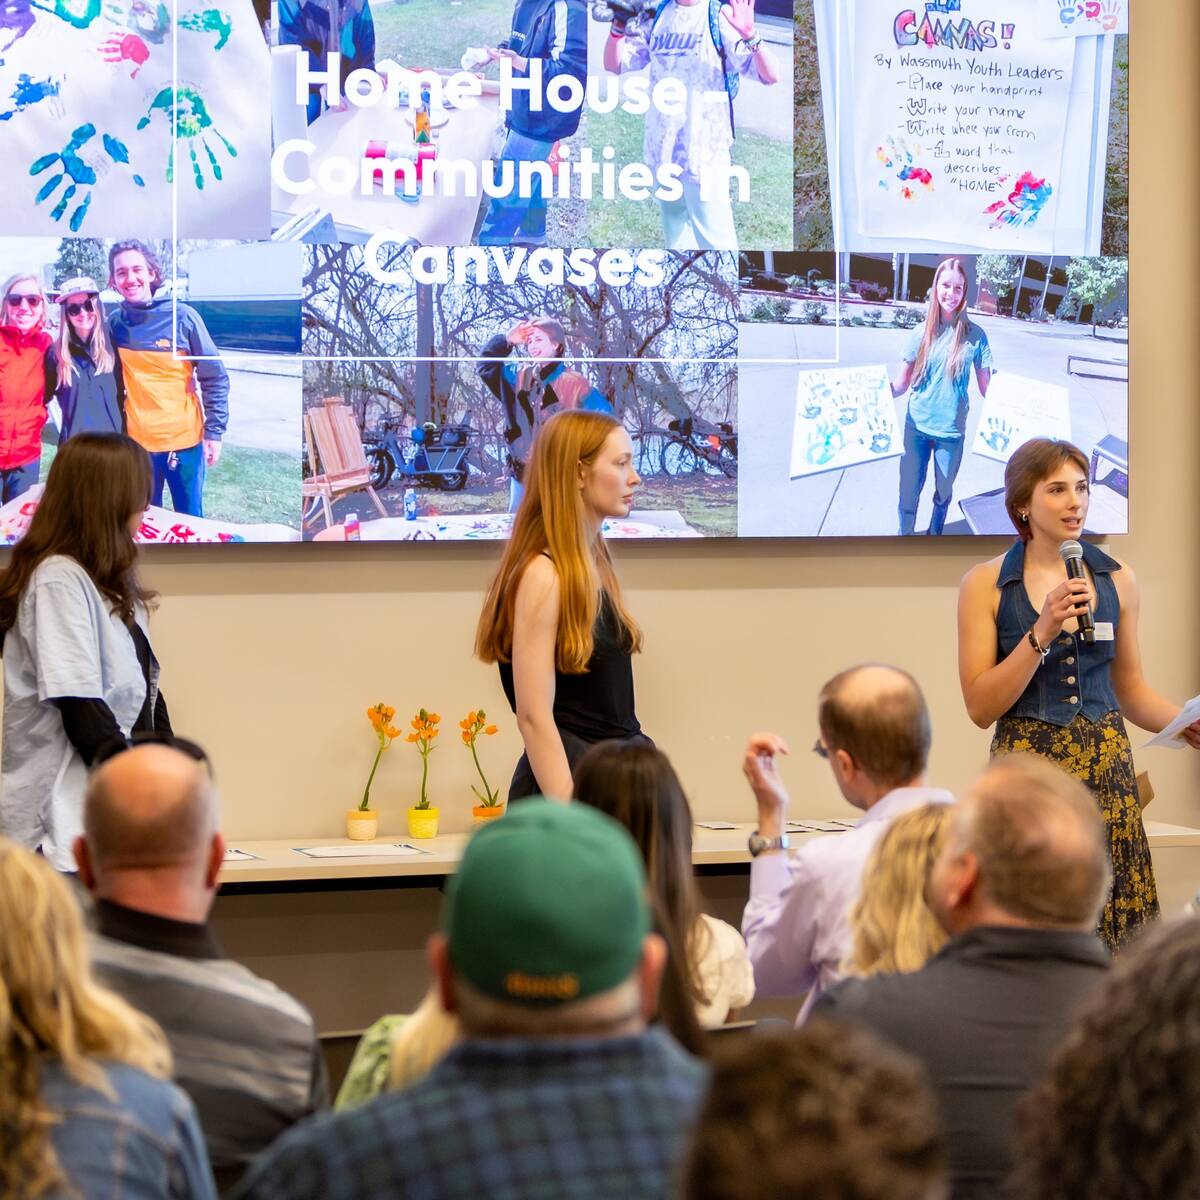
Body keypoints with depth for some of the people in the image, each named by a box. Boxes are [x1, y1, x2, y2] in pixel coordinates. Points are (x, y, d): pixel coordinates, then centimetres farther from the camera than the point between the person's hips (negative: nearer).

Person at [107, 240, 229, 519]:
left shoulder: (181, 316, -9)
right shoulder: (114, 323, -1)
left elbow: (214, 378, -5)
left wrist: (214, 432, -7)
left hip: (184, 439, -2)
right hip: (136, 442, 2)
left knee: (189, 519, 9)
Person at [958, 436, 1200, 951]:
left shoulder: (1116, 580, 9)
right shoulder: (986, 585, 0)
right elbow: (980, 707, -4)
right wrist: (1042, 633, -13)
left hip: (1107, 771, 3)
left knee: (1114, 922, -4)